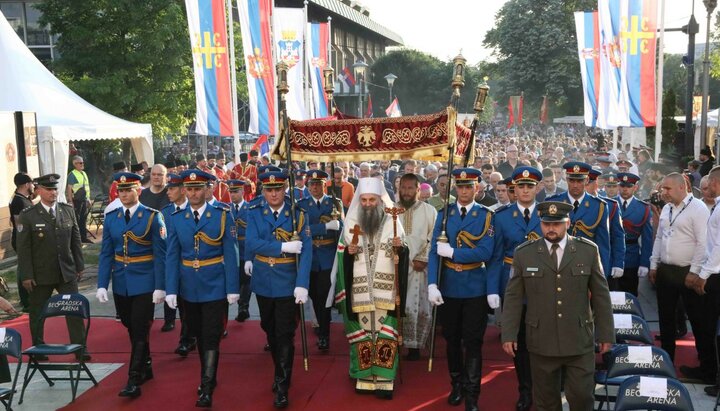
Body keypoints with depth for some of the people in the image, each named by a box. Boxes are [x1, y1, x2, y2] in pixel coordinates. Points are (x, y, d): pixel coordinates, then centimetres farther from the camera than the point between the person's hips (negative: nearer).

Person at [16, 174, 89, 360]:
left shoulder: (68, 210, 4)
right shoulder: (27, 216, -7)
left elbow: (76, 240, 9)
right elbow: (23, 248, -7)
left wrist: (80, 266, 8)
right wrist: (26, 275, -9)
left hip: (67, 273, 2)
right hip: (40, 275, -2)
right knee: (38, 313, 10)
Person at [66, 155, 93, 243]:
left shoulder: (84, 174, 15)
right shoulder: (72, 174, -10)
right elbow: (69, 189, -14)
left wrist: (88, 199, 17)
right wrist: (70, 201, -19)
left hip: (84, 200, 8)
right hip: (76, 200, -8)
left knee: (84, 219, 12)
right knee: (76, 219, -2)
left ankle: (84, 237, 20)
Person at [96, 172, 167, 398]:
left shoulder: (153, 217, -6)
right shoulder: (111, 218, 5)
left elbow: (160, 254, -8)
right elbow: (106, 255, 6)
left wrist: (160, 287, -13)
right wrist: (102, 285, -1)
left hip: (144, 284, -5)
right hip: (121, 285, 5)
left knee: (140, 331, -4)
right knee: (131, 329, 16)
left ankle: (134, 380, 1)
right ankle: (146, 368, 33)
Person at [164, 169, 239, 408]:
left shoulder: (222, 216, -5)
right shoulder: (176, 219, 2)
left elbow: (230, 254, -6)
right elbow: (172, 257, 1)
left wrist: (232, 288, -9)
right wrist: (171, 290, -6)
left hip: (215, 287, -3)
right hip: (188, 288, 3)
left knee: (211, 338, -4)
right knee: (198, 336, 16)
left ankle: (206, 389, 1)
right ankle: (209, 377, 34)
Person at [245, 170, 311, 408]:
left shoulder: (298, 215, -5)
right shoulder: (254, 214, 0)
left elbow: (306, 252, -12)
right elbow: (252, 244, -15)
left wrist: (302, 285, -22)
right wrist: (284, 247, -22)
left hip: (287, 285, -3)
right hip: (263, 285, 3)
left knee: (285, 335, -1)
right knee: (270, 332, 17)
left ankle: (282, 386, 8)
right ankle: (280, 373, 36)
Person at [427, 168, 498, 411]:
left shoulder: (486, 216, -2)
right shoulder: (444, 214, 3)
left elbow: (485, 253, -14)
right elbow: (434, 251, -3)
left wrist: (451, 252, -15)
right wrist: (432, 284, -13)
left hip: (475, 289, -2)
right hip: (448, 288, 2)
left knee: (473, 342, 1)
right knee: (452, 339, 14)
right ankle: (457, 385, 32)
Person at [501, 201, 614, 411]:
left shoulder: (588, 250, 0)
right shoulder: (524, 253, -1)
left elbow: (601, 295, 4)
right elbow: (513, 297, 2)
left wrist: (606, 333, 5)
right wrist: (509, 334, -2)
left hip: (580, 341, 0)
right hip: (542, 342, 0)